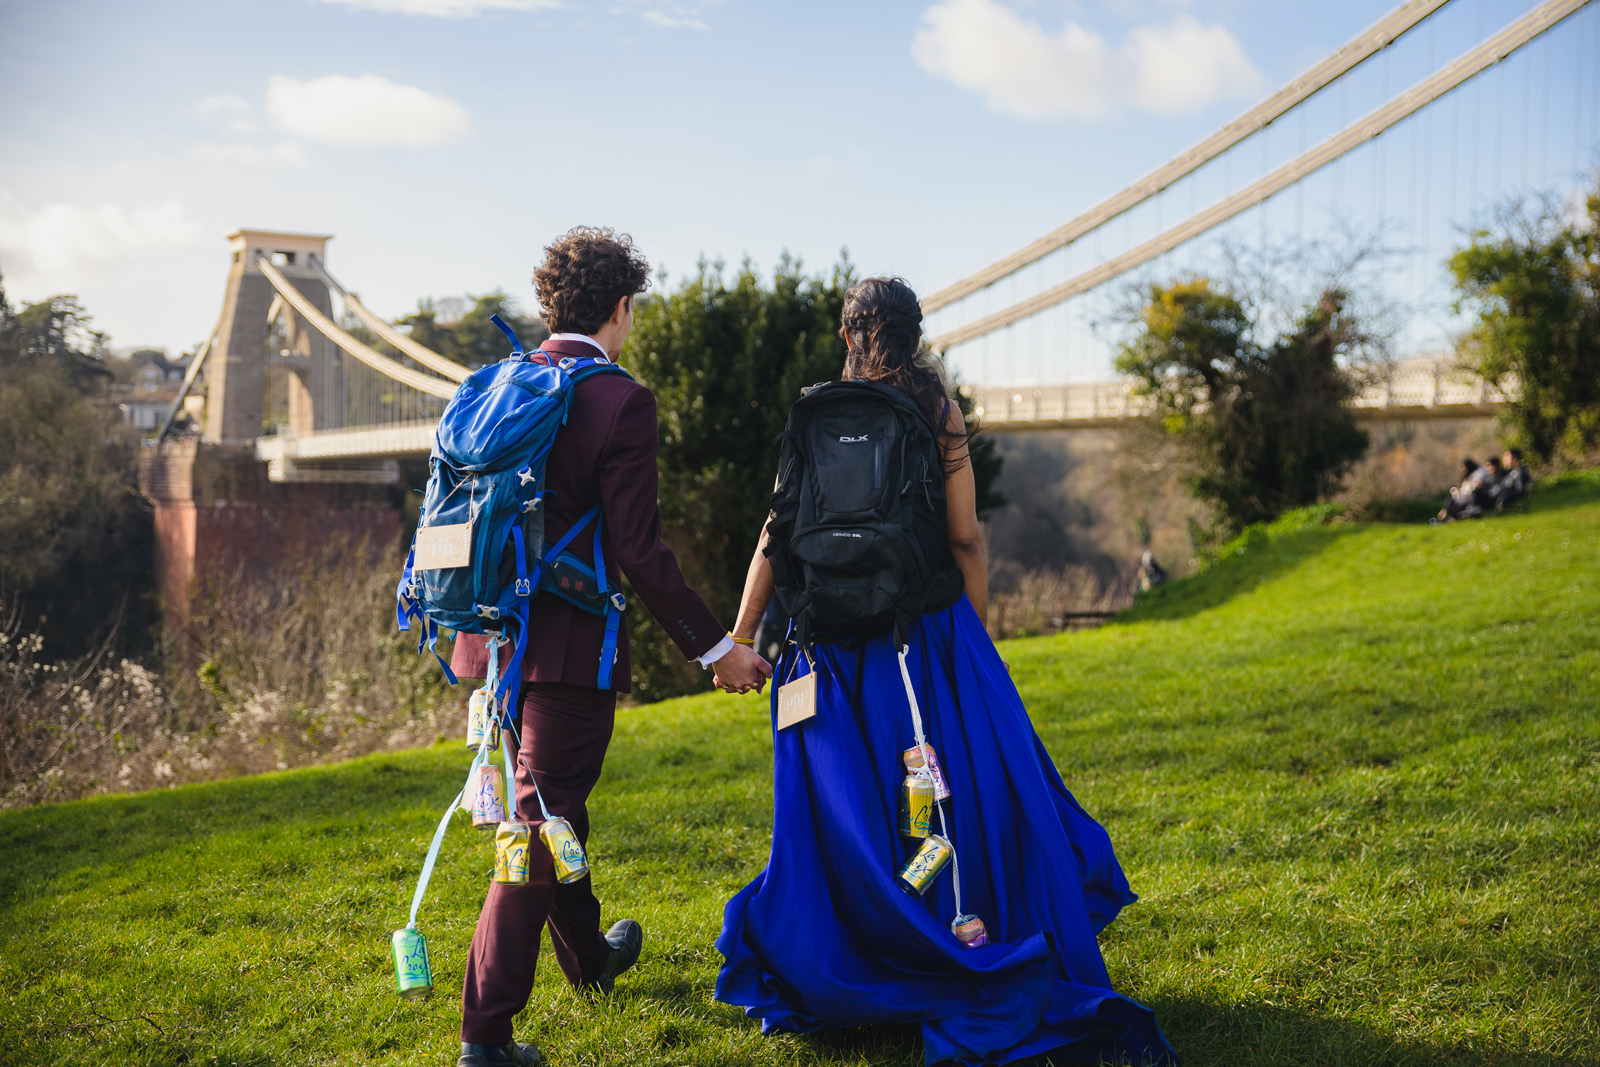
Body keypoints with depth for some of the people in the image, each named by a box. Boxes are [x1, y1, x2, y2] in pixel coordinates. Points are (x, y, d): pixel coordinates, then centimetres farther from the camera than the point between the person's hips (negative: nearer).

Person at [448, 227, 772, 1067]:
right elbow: (638, 550, -17)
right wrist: (714, 646, -9)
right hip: (567, 643, -7)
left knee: (550, 801, 24)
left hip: (496, 638, 7)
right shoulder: (621, 401, -14)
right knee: (540, 824, 0)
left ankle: (589, 959, 45)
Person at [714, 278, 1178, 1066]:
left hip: (835, 641, 1)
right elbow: (965, 539, -3)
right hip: (926, 635, -1)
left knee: (847, 807, 9)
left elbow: (776, 534, -2)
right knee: (971, 791, 8)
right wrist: (978, 638, 6)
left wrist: (741, 637, 2)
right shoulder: (937, 413, -2)